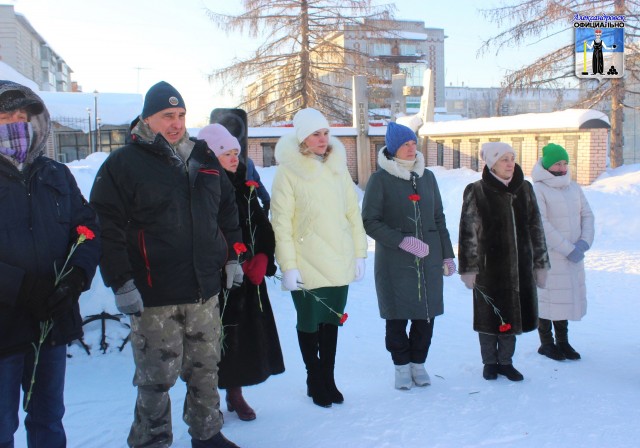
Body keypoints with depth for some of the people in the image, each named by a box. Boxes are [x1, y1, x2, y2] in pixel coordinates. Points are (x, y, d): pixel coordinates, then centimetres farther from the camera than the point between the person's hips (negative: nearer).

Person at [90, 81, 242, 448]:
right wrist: (121, 282, -15)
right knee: (157, 378, 1)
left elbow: (228, 210, 23)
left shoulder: (205, 159, 13)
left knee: (206, 369, 16)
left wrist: (232, 257, 18)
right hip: (154, 297, -5)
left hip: (205, 292, 6)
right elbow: (107, 227, -10)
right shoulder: (124, 164, -5)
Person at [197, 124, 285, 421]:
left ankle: (235, 394, 27)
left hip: (248, 275, 6)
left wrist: (262, 257, -3)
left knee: (245, 333, 10)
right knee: (215, 336, -2)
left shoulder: (244, 187, 11)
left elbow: (262, 226, 12)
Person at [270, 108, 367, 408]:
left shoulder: (338, 168, 7)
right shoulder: (287, 172, -6)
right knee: (310, 324, 8)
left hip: (339, 264, 4)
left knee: (332, 321, 13)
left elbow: (353, 213, 10)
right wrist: (288, 266, -12)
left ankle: (328, 379, 29)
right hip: (306, 267, -4)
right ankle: (314, 381, 26)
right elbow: (281, 223, -9)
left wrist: (359, 254, 7)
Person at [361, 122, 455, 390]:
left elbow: (439, 219, 16)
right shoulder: (380, 179, -3)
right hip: (394, 262, -4)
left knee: (426, 313, 5)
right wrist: (402, 241, -16)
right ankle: (402, 366, 19)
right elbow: (370, 222, -7)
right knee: (397, 316, 1)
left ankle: (418, 363, 23)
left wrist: (447, 255, 12)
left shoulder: (427, 177, 11)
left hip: (429, 260, 4)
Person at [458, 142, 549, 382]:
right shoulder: (476, 192, -6)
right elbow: (468, 233, -7)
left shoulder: (524, 189, 7)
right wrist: (469, 268, -9)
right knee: (489, 315, 6)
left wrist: (540, 263, 10)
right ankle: (490, 362, 23)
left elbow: (536, 229, 11)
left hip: (519, 267, 4)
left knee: (511, 314, 11)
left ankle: (505, 361, 27)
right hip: (489, 267, -4)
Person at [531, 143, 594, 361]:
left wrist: (584, 243, -7)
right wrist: (568, 249, -16)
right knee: (547, 298, 1)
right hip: (548, 256, -6)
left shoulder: (574, 188, 9)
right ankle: (546, 343, 15)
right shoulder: (538, 190, -11)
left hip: (573, 256, 6)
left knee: (567, 297, 12)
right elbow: (542, 225, -17)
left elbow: (587, 215, 10)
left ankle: (563, 341, 25)